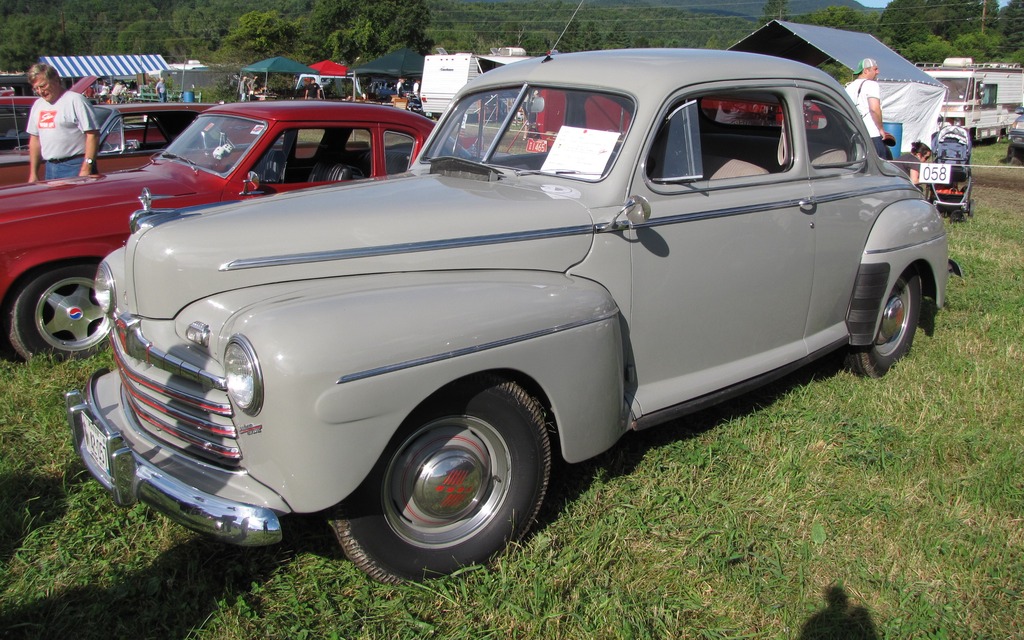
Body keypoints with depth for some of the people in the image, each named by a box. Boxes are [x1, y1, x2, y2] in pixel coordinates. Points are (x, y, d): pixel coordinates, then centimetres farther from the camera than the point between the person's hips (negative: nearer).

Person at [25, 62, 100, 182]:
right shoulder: (37, 105, 18)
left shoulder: (76, 100, -6)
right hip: (50, 167, 7)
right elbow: (34, 139, 23)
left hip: (75, 168, -7)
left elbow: (93, 135, -13)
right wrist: (33, 173, 18)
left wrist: (86, 169, -20)